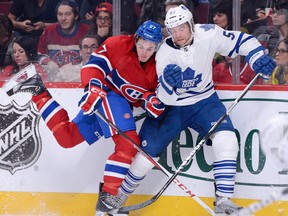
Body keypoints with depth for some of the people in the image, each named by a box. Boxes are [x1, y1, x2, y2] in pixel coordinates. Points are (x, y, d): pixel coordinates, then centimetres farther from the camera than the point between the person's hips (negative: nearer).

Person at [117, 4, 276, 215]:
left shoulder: (209, 34, -19)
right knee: (147, 153, -2)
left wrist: (259, 59, -23)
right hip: (172, 106, -1)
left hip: (204, 101, 1)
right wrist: (168, 81, -47)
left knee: (226, 140, -22)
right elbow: (166, 97, -25)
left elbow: (242, 41, -6)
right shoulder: (165, 53, -21)